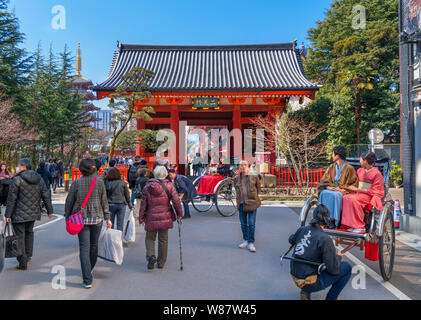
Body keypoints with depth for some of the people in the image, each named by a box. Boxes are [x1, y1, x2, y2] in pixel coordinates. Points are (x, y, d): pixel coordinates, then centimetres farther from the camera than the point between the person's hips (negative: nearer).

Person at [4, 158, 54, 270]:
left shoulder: (17, 179, -13)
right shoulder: (39, 179, 4)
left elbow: (11, 199, -12)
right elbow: (46, 195, 5)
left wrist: (8, 214, -6)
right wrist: (49, 210, 12)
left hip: (19, 214, -6)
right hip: (33, 213, 6)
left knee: (20, 236, 1)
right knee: (29, 232, 23)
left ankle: (23, 262, 1)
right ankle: (28, 255, 35)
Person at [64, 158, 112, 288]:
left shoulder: (76, 183, -5)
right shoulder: (100, 182, -4)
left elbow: (69, 202, 0)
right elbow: (104, 201, 0)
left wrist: (67, 217, 13)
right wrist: (107, 218, 6)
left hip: (81, 219, -1)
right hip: (97, 218, 1)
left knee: (84, 248, 1)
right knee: (94, 245, 17)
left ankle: (87, 280, -3)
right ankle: (89, 270, 37)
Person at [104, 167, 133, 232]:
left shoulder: (107, 183, -4)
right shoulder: (122, 183, -1)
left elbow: (105, 196, -2)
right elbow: (127, 195, 3)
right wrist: (130, 206, 12)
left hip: (110, 205, 0)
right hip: (121, 205, 0)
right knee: (120, 224, 4)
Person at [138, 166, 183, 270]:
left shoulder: (147, 187, 0)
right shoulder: (169, 185, -5)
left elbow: (143, 204, 1)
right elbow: (176, 201, -7)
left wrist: (141, 218, 8)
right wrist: (179, 214, 4)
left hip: (151, 218, 0)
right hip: (165, 217, 0)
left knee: (150, 238, 16)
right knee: (163, 240, 13)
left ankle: (151, 256, -8)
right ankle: (161, 262, 21)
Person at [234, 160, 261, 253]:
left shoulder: (254, 176, -3)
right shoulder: (236, 178, 6)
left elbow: (258, 188, 10)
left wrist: (253, 197, 10)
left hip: (252, 203, -3)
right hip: (241, 203, 4)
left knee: (251, 223, -5)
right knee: (243, 223, 10)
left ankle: (251, 243, 1)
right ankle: (245, 241, 23)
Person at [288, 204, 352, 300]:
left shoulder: (302, 229, 0)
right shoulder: (325, 239, -18)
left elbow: (291, 240, 23)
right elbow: (334, 269, -15)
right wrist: (338, 256, 4)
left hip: (295, 278, 6)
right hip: (310, 283, -6)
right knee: (346, 267, 4)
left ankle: (305, 291, 24)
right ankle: (330, 298, 12)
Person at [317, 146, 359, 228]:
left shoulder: (349, 168, 2)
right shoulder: (331, 167, 18)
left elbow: (353, 184, -2)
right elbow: (324, 180, 12)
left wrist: (340, 189, -15)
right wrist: (328, 187, -10)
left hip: (342, 191, -4)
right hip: (331, 189, 4)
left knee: (334, 195, -37)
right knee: (323, 193, -29)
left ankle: (333, 220, -34)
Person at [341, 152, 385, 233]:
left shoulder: (376, 173, -7)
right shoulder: (360, 170, 15)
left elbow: (373, 191, -12)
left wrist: (357, 189, -15)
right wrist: (353, 188, 2)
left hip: (371, 196, -7)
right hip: (359, 193, 7)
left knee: (353, 199, -33)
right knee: (345, 198, -23)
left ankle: (360, 227, -26)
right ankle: (352, 225, -22)